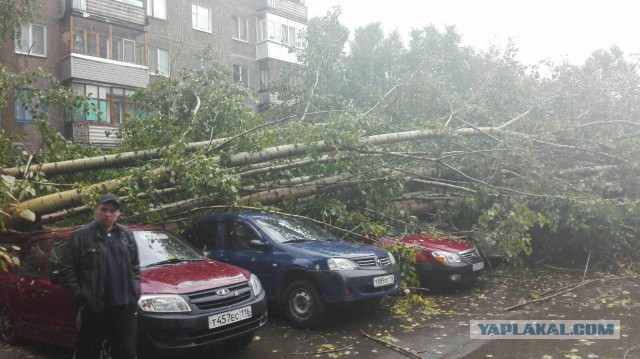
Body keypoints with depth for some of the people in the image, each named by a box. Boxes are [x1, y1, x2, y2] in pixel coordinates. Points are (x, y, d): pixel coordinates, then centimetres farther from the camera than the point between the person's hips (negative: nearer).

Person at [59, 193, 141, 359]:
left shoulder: (126, 235, 10)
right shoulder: (81, 236, -5)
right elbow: (66, 270, -6)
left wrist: (135, 294, 8)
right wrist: (79, 299, -10)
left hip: (125, 307, 4)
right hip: (94, 309, -4)